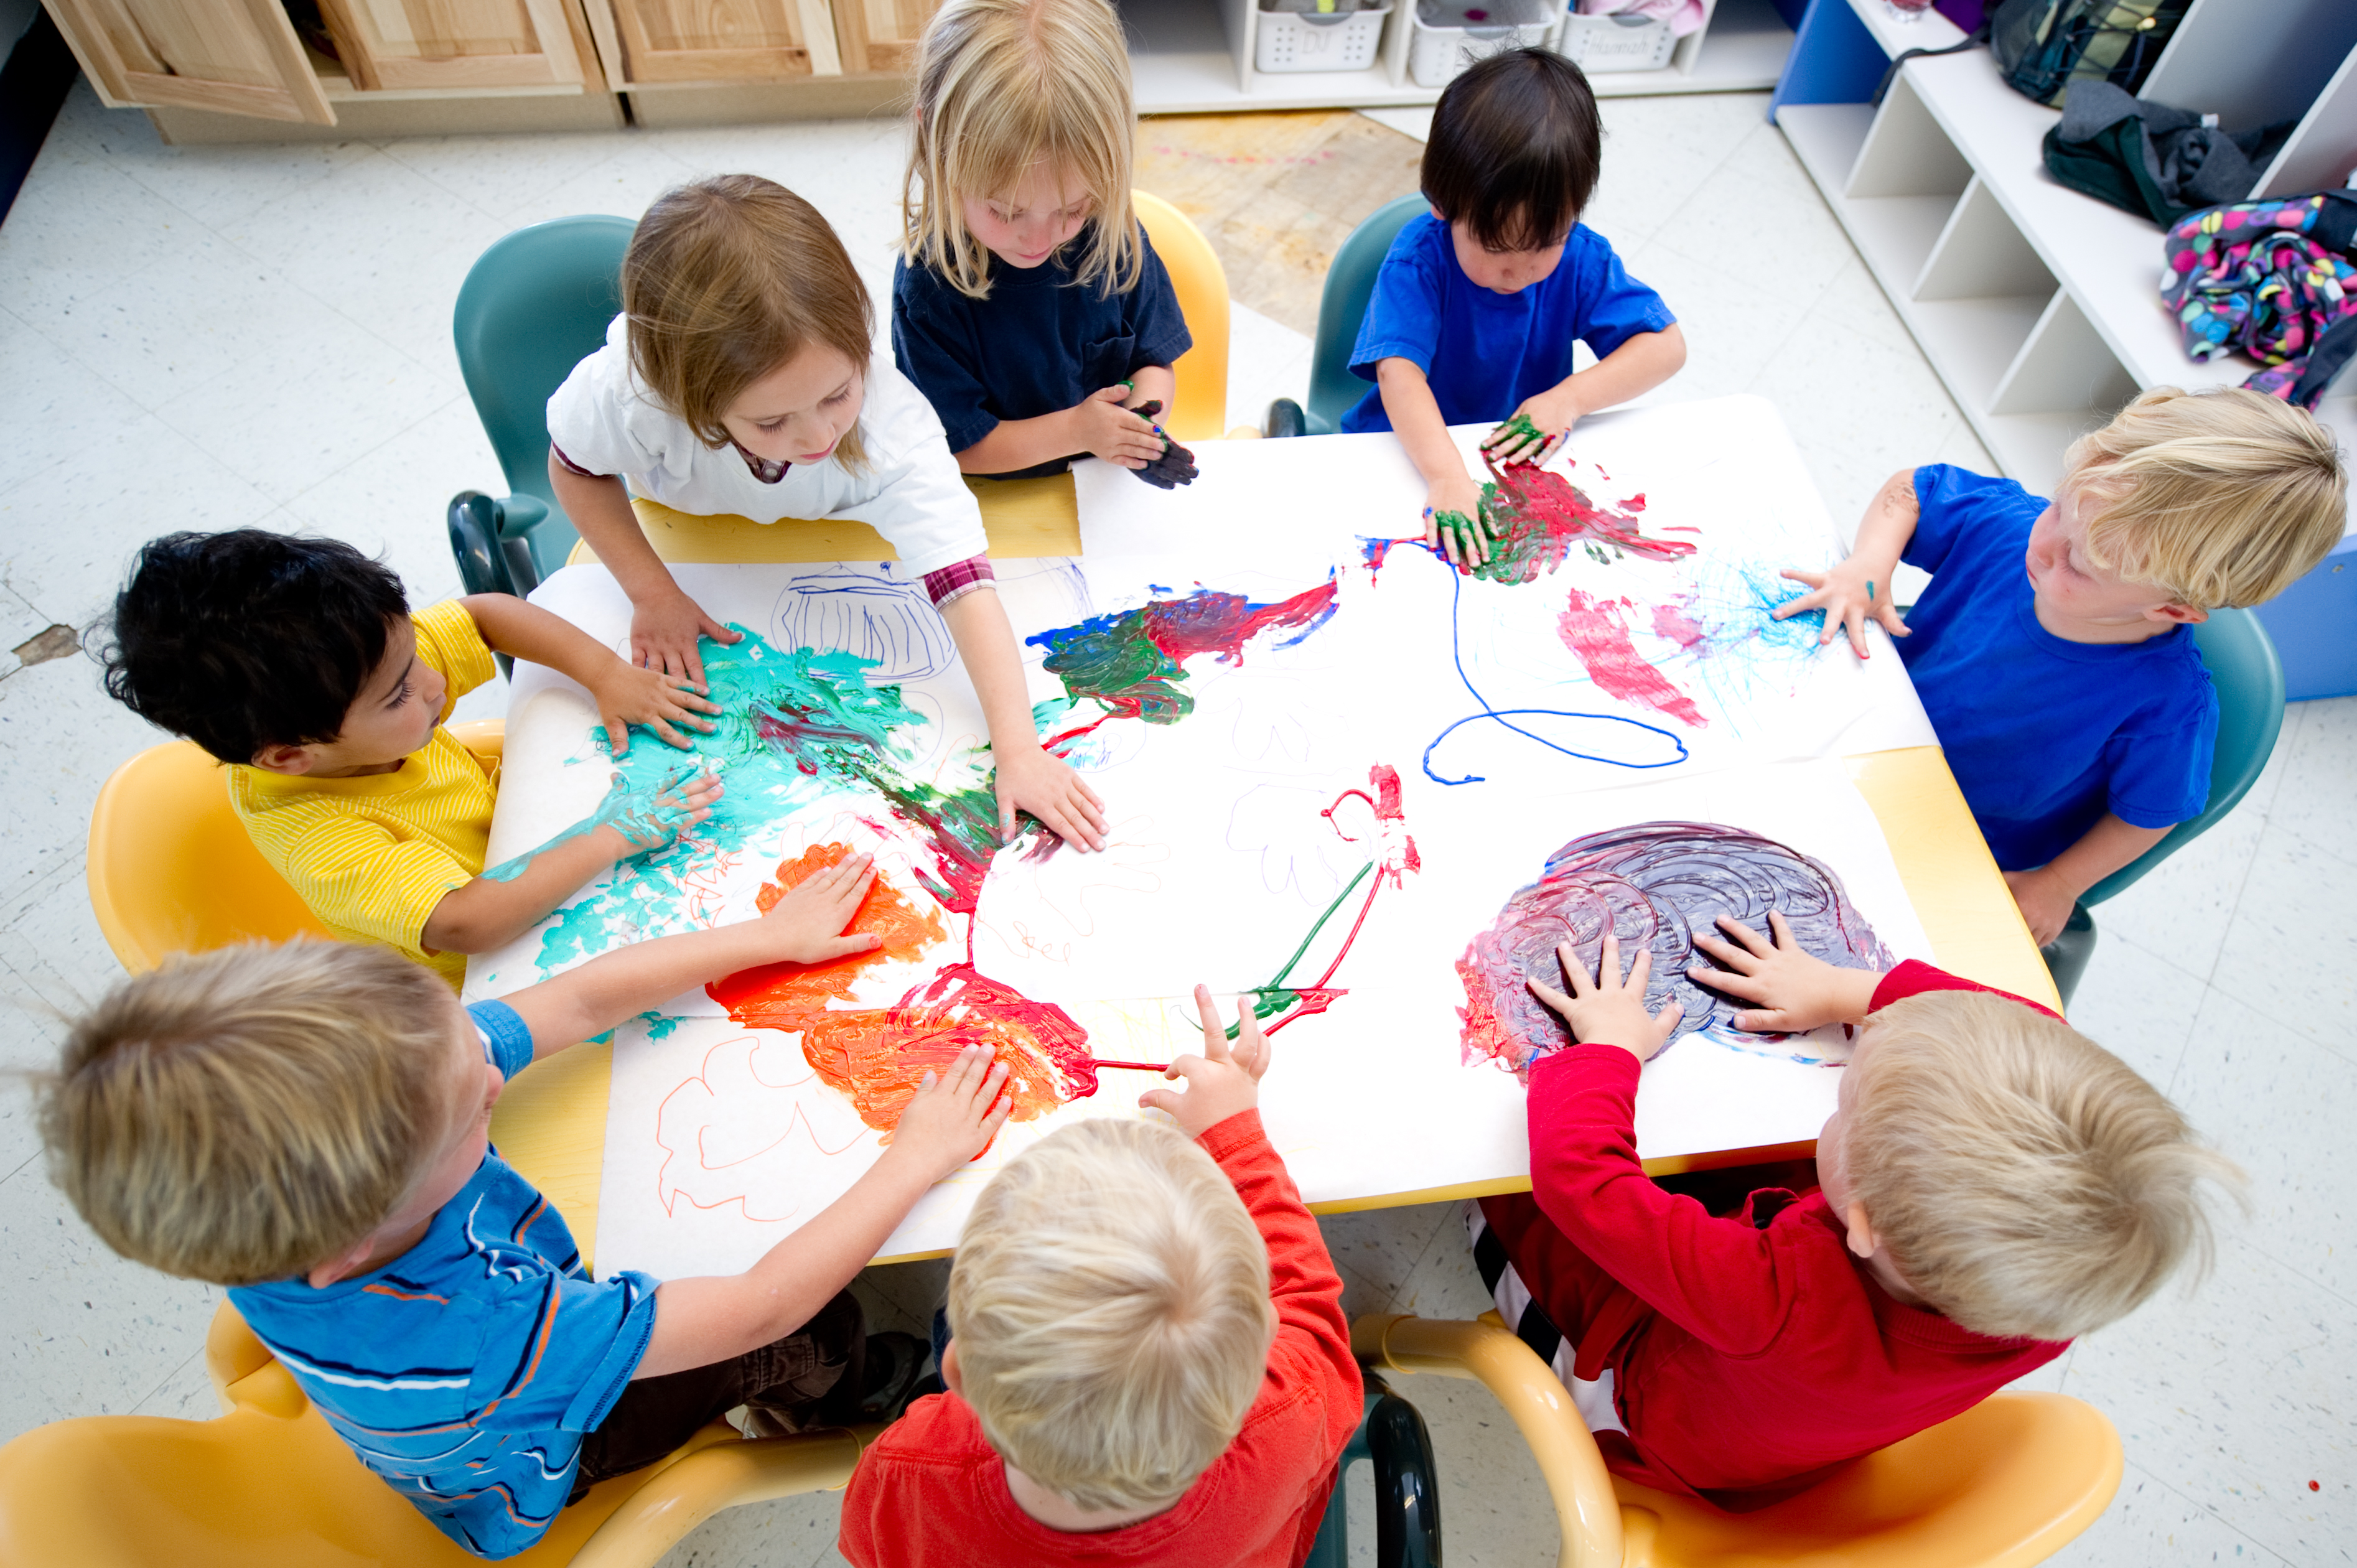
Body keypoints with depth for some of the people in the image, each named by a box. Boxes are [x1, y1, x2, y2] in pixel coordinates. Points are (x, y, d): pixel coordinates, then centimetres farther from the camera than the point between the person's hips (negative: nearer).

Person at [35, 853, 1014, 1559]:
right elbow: (758, 1310, -39)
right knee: (817, 1333, 3)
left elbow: (583, 1001, -21)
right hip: (543, 1470, -5)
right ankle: (824, 1431, 37)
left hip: (539, 1303, 5)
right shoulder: (459, 1343, -49)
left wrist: (770, 937, -13)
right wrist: (916, 1159, -30)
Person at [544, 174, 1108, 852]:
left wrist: (1018, 749, -57)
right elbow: (575, 466, -17)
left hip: (834, 548, 1)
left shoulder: (894, 422, -45)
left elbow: (964, 586, -49)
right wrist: (652, 591, -24)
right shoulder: (631, 394, -42)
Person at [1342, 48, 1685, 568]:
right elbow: (1398, 371, -35)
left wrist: (1570, 398, -25)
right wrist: (1445, 477, -49)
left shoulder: (1581, 258, -11)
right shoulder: (1419, 257, -22)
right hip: (1414, 451, -3)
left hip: (1523, 452, 3)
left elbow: (1667, 345, -9)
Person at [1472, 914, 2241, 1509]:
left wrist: (1610, 1048, -27)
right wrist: (1846, 991, -13)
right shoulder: (2064, 1273, -34)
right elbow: (2050, 1045, -19)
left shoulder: (1777, 1306, -51)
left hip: (1658, 1430, -5)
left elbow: (1576, 1171, -46)